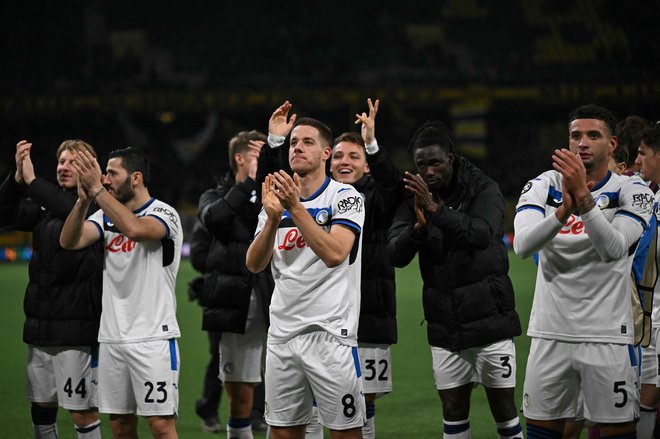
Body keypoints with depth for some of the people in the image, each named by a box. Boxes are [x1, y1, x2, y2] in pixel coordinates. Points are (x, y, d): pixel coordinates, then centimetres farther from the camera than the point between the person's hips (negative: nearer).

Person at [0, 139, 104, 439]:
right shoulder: (47, 204, 11)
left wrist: (32, 181, -31)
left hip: (76, 327, -7)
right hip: (40, 325, 7)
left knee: (82, 411, -4)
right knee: (41, 405, 13)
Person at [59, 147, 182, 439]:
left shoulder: (164, 214, -7)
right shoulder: (106, 215, 12)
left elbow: (134, 228, -29)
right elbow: (69, 241, -2)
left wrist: (97, 189, -25)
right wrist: (83, 200, -16)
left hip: (152, 337, -6)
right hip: (112, 336, 6)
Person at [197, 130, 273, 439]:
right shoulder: (218, 196, 10)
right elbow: (214, 217, -13)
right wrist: (249, 181, -10)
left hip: (277, 308, 0)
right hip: (238, 307, 0)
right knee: (239, 396, 4)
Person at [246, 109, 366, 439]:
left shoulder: (345, 197, -3)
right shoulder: (276, 200, 13)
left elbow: (335, 254, -19)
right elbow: (254, 264, 2)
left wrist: (295, 207, -23)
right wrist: (273, 218, -13)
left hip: (330, 334, -5)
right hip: (281, 334, 5)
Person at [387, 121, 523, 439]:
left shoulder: (483, 189, -8)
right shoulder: (414, 197, 3)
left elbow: (482, 235, -26)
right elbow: (396, 255, -6)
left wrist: (436, 211, -35)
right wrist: (419, 227, -25)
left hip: (490, 318, -3)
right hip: (445, 325, 4)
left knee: (503, 408, 1)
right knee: (453, 409, 6)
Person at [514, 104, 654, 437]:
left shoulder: (632, 192, -2)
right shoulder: (543, 186, 4)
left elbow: (614, 249, -20)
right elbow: (522, 246, -14)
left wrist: (583, 197, -30)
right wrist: (563, 210, -30)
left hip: (607, 335, -2)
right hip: (550, 334, 2)